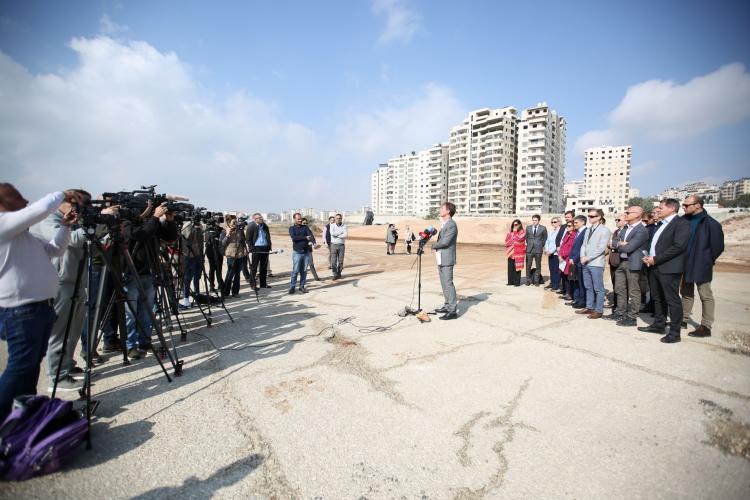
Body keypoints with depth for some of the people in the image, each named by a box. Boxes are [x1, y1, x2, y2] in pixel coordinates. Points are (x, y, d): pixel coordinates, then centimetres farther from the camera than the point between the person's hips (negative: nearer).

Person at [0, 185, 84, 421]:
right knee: (20, 367, -4)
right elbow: (40, 209, -22)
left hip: (39, 306, 9)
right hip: (20, 311, -9)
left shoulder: (23, 233, 17)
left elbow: (55, 250, 21)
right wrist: (62, 194, -5)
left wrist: (65, 225, 10)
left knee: (32, 364, 16)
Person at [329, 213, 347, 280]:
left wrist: (336, 235, -14)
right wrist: (341, 232, -13)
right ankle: (335, 274, 3)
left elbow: (345, 235, -15)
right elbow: (332, 233, -20)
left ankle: (339, 273, 20)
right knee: (333, 261, -4)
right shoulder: (332, 226, -1)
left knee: (340, 261, 6)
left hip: (341, 245, 0)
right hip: (334, 245, 0)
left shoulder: (344, 226, -1)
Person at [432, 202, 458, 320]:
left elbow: (445, 242, -20)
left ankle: (453, 310, -6)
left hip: (447, 259, -10)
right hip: (441, 259, 10)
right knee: (444, 284, 15)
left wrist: (434, 246, -4)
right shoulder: (445, 224, 17)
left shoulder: (451, 224, -13)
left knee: (448, 283, -9)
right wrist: (436, 248, 1)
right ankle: (447, 306, 25)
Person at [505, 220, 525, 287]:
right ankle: (510, 281, 13)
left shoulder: (522, 232, -1)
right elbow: (507, 239, 11)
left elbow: (519, 239, -16)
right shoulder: (510, 232, 14)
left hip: (518, 252, -5)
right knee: (510, 267, 5)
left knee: (517, 267, -4)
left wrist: (515, 231, -12)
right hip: (511, 252, 5)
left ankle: (517, 282, 1)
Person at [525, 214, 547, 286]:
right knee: (528, 265, 3)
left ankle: (536, 281, 15)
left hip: (538, 249, -2)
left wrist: (542, 245, 2)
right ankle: (528, 280, 13)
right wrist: (528, 244, 10)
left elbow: (545, 238, 7)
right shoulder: (528, 228, 8)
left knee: (538, 266, 6)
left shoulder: (543, 228, 1)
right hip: (529, 249, 2)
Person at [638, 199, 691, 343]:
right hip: (655, 267, 9)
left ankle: (674, 332, 5)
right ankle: (658, 325, 28)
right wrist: (649, 257, 5)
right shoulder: (662, 224, 18)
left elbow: (679, 246, -19)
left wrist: (656, 259, -17)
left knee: (672, 300, -2)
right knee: (658, 298, 16)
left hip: (669, 268, -9)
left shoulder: (681, 223, -9)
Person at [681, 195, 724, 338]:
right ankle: (683, 319, 28)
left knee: (705, 296, 3)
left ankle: (706, 327, 9)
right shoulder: (685, 221, 3)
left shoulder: (711, 224, -13)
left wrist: (708, 261, -3)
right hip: (686, 264, 6)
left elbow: (718, 246, -10)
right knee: (686, 293, 16)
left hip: (701, 266, -6)